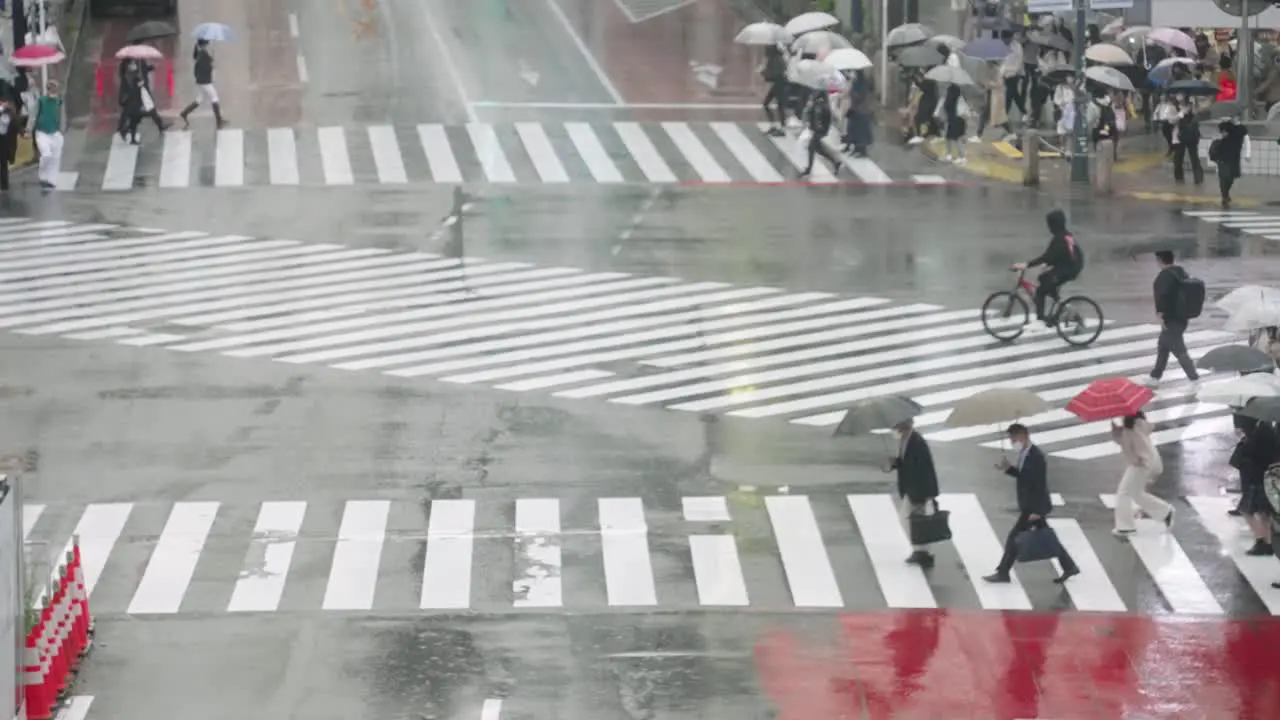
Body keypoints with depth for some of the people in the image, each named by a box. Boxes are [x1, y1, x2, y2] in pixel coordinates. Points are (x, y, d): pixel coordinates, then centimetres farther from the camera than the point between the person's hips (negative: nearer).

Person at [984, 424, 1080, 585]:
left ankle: (1002, 573, 2)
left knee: (1014, 537, -5)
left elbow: (1041, 484, -23)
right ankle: (1069, 567, 20)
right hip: (1030, 506, 10)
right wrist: (1008, 468, 2)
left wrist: (1036, 511, -25)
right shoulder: (1024, 454, 8)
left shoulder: (1036, 456, -21)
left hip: (1034, 507, -10)